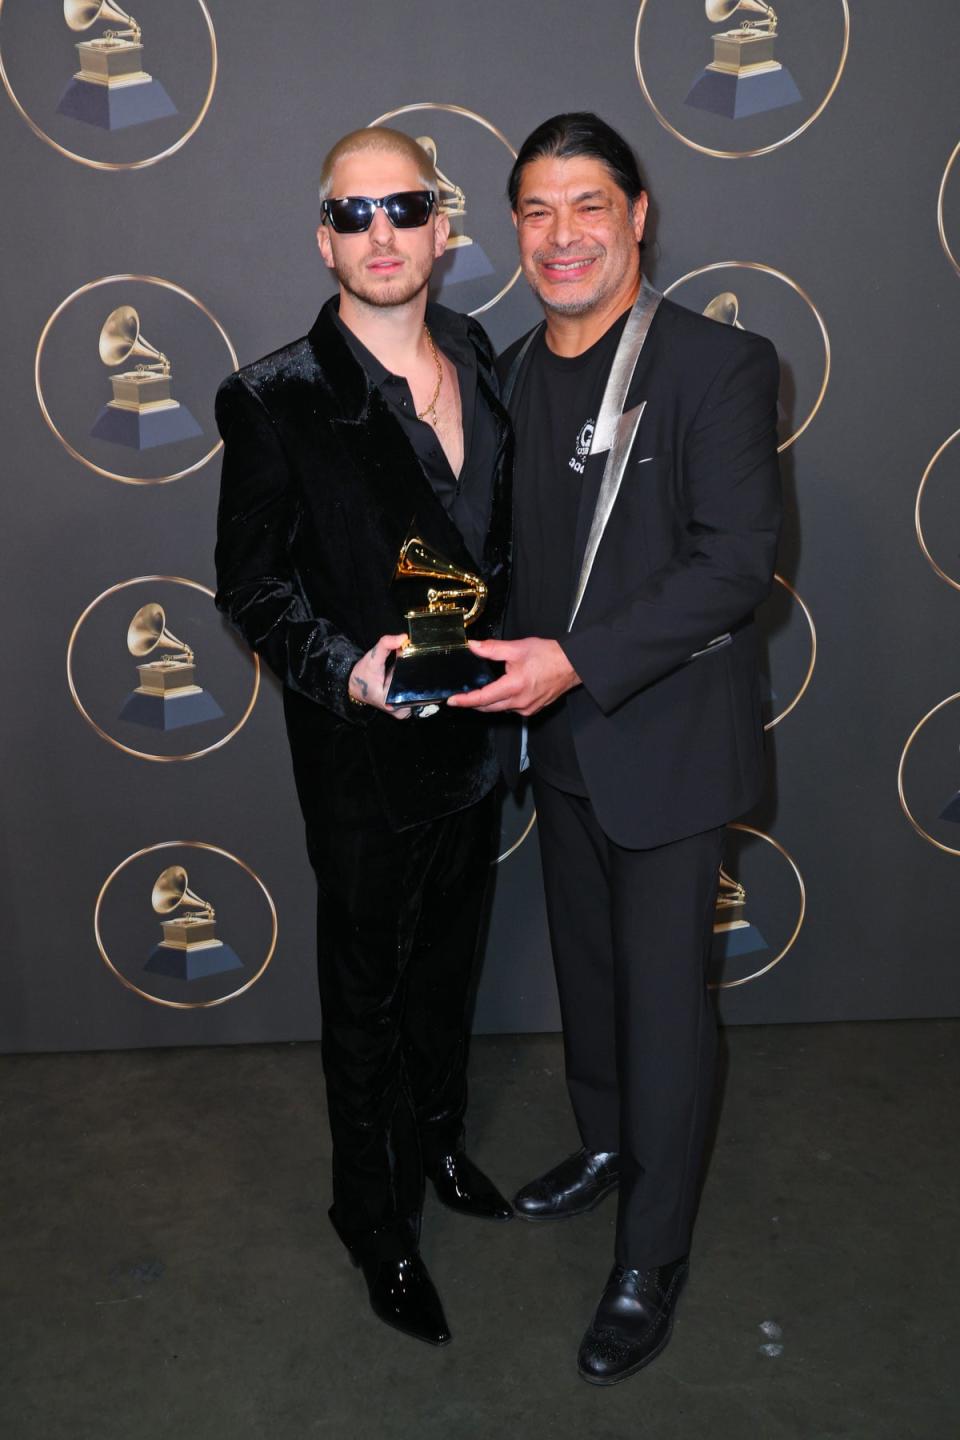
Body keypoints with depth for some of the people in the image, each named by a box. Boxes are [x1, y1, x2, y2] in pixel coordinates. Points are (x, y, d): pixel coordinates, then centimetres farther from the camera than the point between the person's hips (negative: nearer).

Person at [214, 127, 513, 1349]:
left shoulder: (478, 359, 3)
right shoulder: (276, 400, -14)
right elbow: (252, 584, -12)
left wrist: (503, 633, 3)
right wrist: (346, 668, -27)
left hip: (473, 733, 6)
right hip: (363, 755, -5)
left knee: (449, 960, 24)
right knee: (368, 996, 11)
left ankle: (437, 1136, 50)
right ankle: (378, 1224, 33)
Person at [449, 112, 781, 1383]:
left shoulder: (719, 365, -14)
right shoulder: (514, 373, 7)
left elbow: (738, 560, -21)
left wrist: (576, 660, -27)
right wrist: (493, 655, 2)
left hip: (666, 740, -6)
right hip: (559, 739, 6)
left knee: (664, 995, 5)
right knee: (586, 963, 22)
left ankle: (652, 1263, 23)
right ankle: (606, 1143, 46)